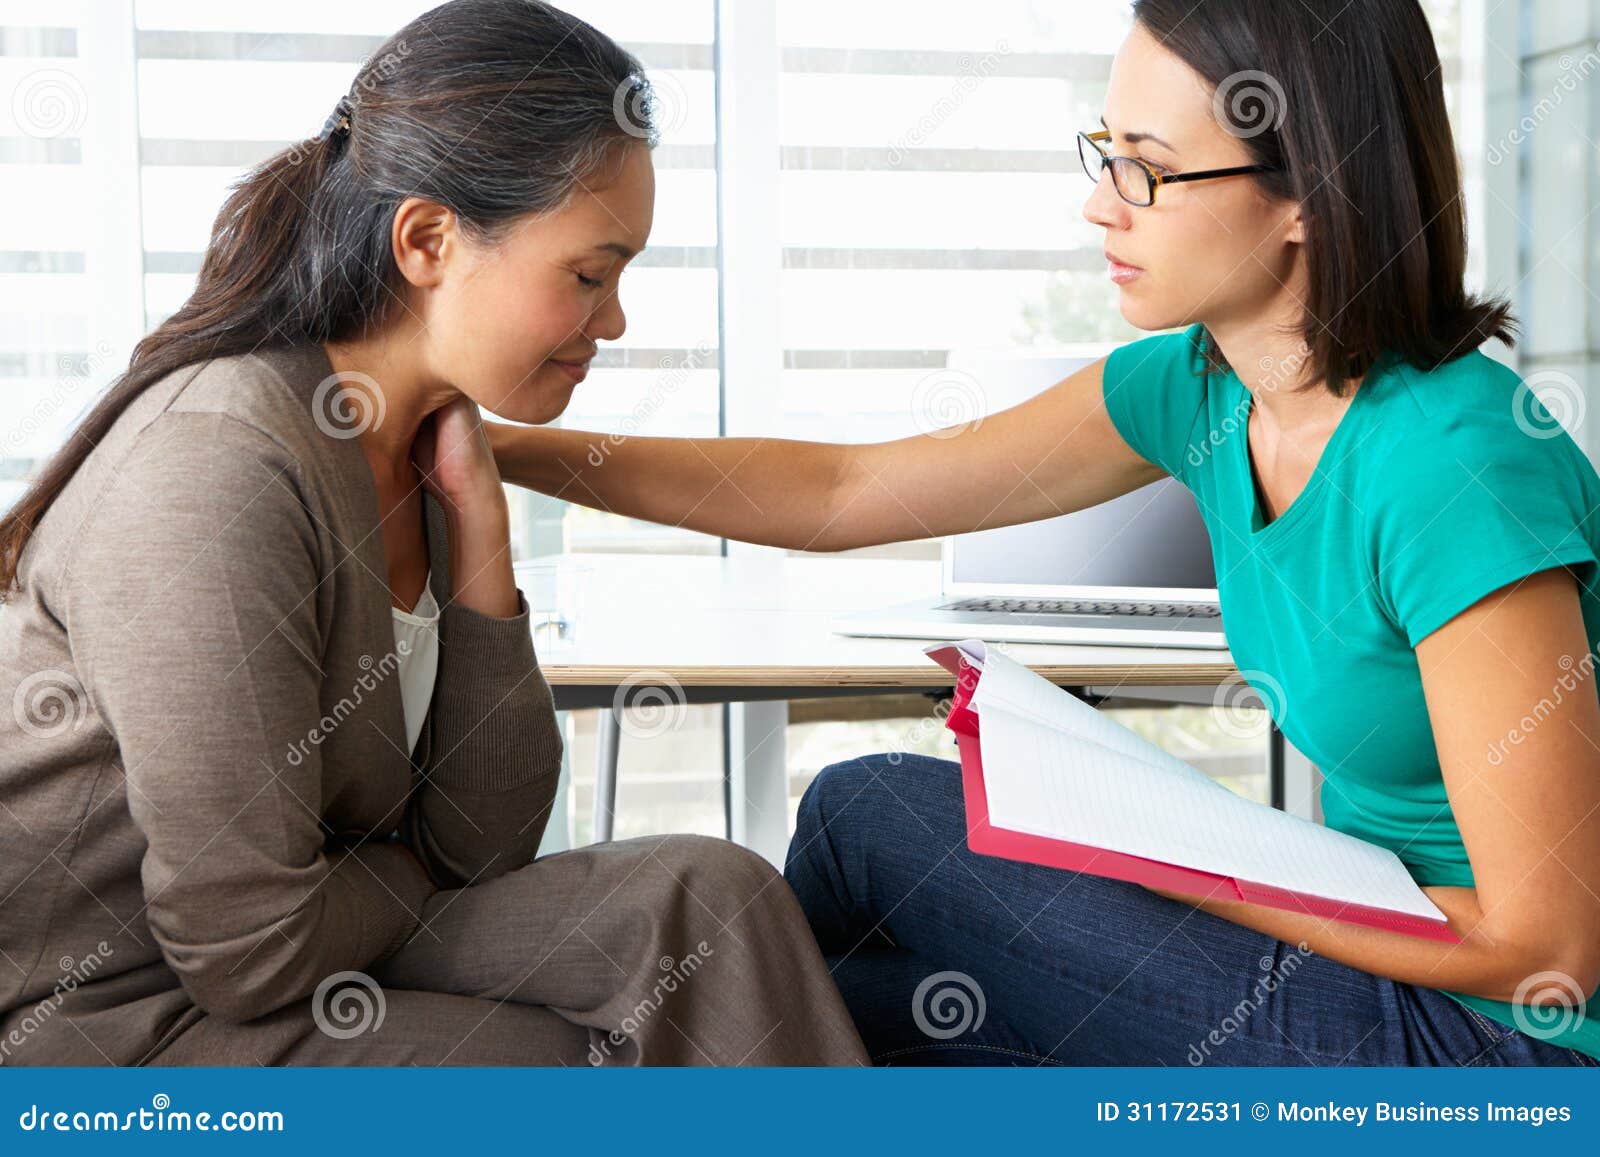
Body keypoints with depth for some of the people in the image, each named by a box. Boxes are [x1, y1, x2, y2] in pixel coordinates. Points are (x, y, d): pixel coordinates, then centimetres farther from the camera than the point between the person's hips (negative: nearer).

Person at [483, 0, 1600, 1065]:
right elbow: (843, 490, 3)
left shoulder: (1457, 461, -26)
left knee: (871, 819, -7)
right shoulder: (1198, 388, -2)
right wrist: (503, 447, 1)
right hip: (1372, 939, 7)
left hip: (1505, 1036, -7)